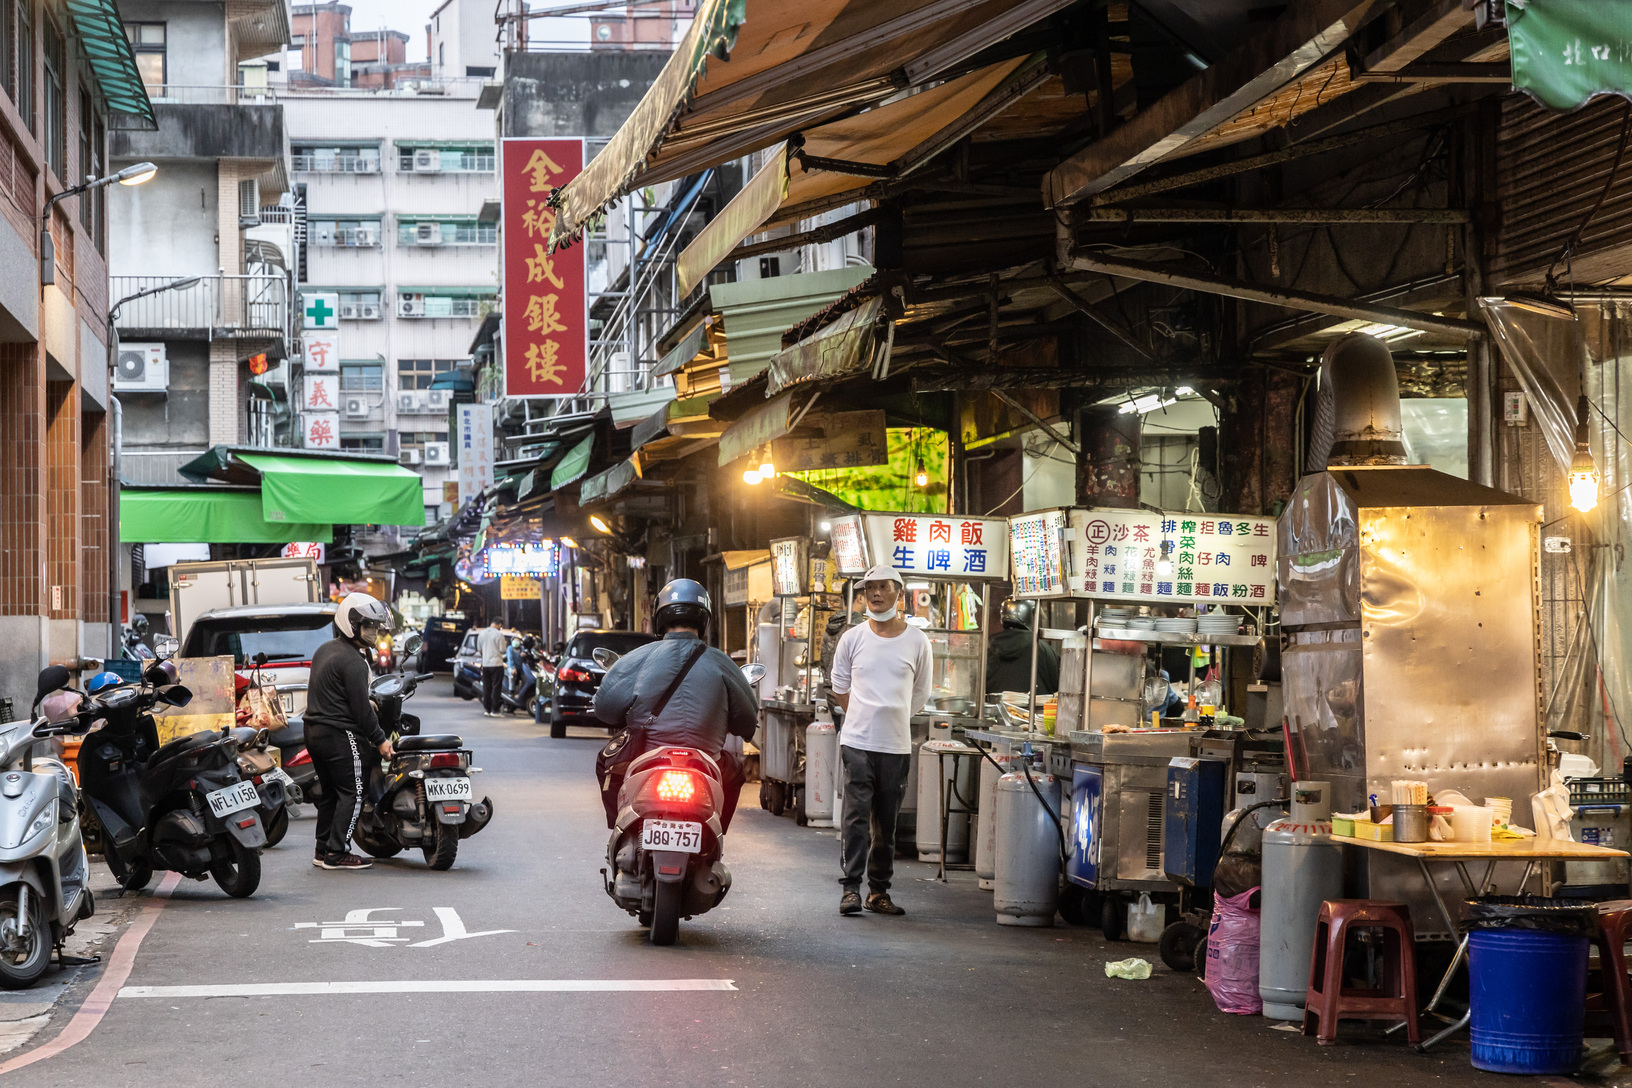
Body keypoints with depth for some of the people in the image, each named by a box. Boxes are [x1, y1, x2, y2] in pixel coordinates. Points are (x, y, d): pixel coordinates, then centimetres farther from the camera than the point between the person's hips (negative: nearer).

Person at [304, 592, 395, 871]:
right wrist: (379, 740, -8)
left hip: (314, 731, 9)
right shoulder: (352, 661, -16)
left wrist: (366, 704, 21)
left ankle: (322, 850, 18)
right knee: (352, 793, -4)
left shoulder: (325, 650, 13)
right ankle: (337, 853, -6)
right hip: (340, 735, -9)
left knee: (329, 792, 15)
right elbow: (360, 708, -17)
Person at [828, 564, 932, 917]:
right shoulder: (852, 639, 4)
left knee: (886, 822, 6)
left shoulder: (917, 642, 4)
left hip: (897, 746, 1)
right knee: (857, 815, -9)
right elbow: (840, 687, 14)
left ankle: (879, 891, 12)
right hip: (857, 742, -1)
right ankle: (851, 887, -9)